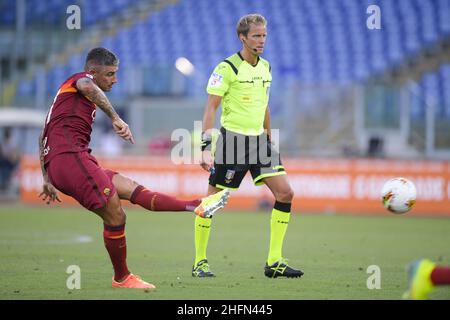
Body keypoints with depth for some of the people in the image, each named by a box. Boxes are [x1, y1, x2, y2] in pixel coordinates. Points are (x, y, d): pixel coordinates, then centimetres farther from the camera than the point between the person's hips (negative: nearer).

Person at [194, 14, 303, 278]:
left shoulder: (265, 67, 11)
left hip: (259, 139, 7)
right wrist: (207, 147, -19)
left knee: (285, 193, -4)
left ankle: (274, 262, 1)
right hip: (232, 138, -7)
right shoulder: (227, 68, -10)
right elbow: (211, 108, -12)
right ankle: (200, 262, 13)